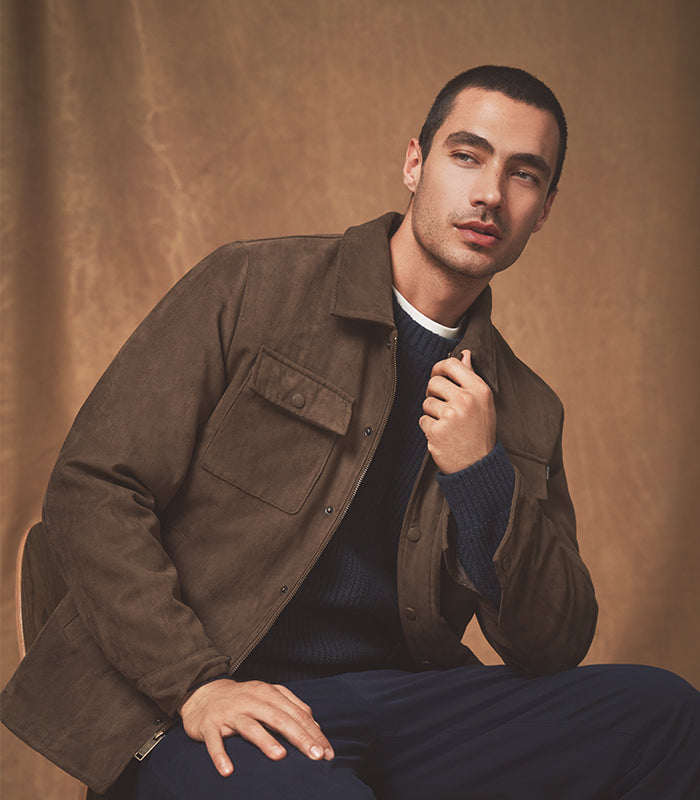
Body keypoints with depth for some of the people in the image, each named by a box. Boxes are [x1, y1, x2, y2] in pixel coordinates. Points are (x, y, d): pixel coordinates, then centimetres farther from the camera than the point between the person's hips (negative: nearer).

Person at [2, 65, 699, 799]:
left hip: (399, 701, 5)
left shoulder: (526, 409, 13)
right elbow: (90, 488, -5)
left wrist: (483, 475, -7)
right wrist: (194, 684, -16)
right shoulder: (249, 288, 1)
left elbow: (553, 648, 9)